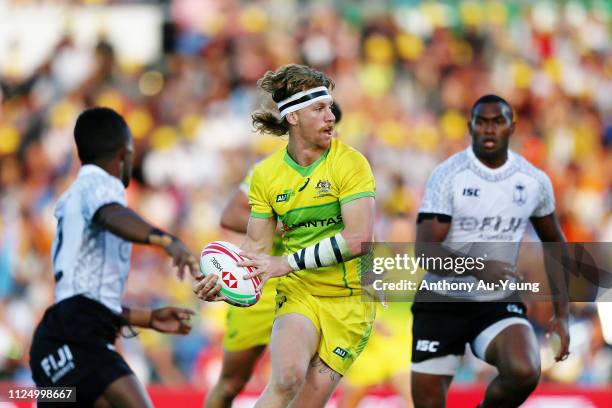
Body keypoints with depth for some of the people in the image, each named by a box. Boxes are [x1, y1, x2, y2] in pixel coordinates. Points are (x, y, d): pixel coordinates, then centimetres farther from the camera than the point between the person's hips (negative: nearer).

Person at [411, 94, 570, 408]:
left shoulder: (534, 181, -1)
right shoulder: (447, 176, -11)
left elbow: (554, 243, 14)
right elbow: (425, 249, -18)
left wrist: (561, 313, 6)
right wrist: (477, 268, -36)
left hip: (499, 304, 1)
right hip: (442, 302, -1)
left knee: (524, 372, -29)